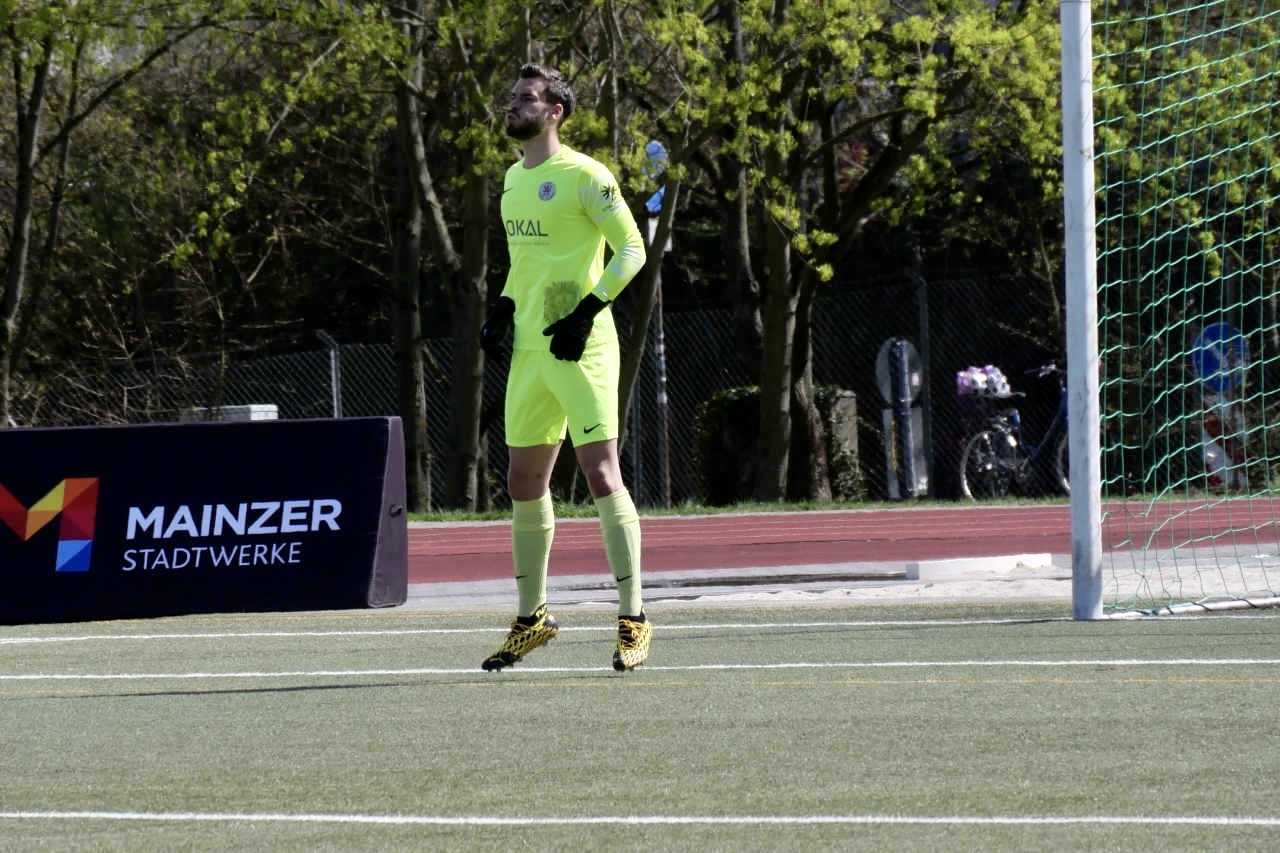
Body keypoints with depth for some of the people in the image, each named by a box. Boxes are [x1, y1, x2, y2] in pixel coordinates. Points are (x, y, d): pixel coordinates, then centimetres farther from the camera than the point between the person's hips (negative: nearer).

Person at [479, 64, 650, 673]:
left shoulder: (583, 175, -9)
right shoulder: (513, 179, 16)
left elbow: (631, 248, -10)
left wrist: (587, 311, -17)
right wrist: (503, 308, 13)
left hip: (580, 349, -8)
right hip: (528, 350, 8)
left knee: (601, 475, -11)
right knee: (524, 483, 11)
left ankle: (633, 618, -8)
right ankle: (532, 617, 22)